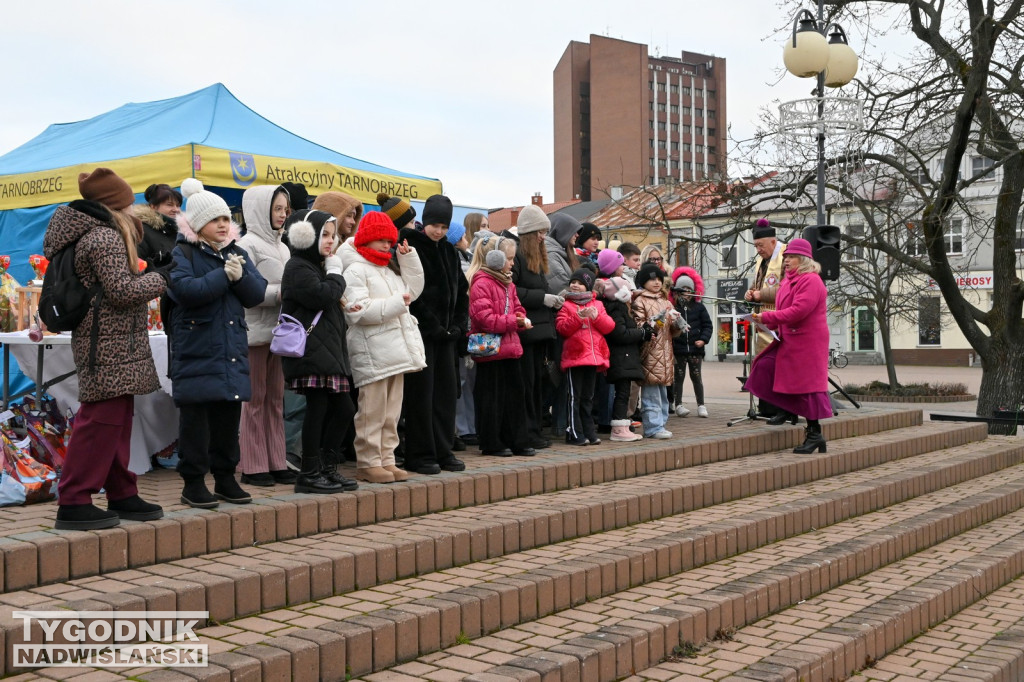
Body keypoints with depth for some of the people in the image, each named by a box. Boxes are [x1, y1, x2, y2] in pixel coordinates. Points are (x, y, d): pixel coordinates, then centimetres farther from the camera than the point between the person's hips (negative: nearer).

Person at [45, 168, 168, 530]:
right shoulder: (104, 238, -16)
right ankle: (73, 503, -4)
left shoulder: (100, 234, 15)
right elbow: (122, 290, -19)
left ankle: (121, 494, 22)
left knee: (118, 420, 14)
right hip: (110, 343, -11)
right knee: (101, 420, -8)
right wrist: (160, 279, -6)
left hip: (113, 345, 11)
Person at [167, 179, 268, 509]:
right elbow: (184, 289, -21)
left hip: (232, 350, 5)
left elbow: (257, 293, 5)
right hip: (195, 350, -5)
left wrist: (240, 276, -14)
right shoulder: (182, 253, -3)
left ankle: (225, 477, 21)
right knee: (195, 416, -2)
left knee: (229, 413, 9)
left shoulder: (237, 252, 14)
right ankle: (193, 482, 7)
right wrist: (223, 275, -17)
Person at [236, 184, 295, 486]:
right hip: (256, 331, -7)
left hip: (279, 330, 7)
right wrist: (279, 293, -20)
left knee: (275, 399, 10)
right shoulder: (248, 244, -7)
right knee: (255, 399, -1)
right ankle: (252, 466, 5)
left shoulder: (280, 246, 16)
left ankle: (276, 463, 15)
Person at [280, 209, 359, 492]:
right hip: (310, 350, -10)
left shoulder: (318, 266, 24)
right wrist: (335, 273, -5)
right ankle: (309, 474, 0)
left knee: (344, 409, 9)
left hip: (328, 351, 10)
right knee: (317, 408, -8)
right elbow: (322, 297, -20)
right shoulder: (298, 268, -8)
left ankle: (327, 468, 17)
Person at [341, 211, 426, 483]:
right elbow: (358, 310, -18)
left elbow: (413, 289, 22)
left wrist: (408, 257, 12)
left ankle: (385, 459, 19)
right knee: (372, 412, -4)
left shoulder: (389, 270, 21)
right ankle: (367, 463, 3)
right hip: (372, 352, -9)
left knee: (391, 412, 12)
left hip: (396, 348, 9)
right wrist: (396, 303, -18)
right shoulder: (355, 270, -7)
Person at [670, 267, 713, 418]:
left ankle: (701, 405, 14)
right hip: (678, 348, -1)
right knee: (679, 377, 6)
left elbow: (707, 325, 5)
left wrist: (703, 339, -7)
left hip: (695, 349, 1)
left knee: (696, 377, 7)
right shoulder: (673, 308, -2)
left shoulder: (699, 307, 4)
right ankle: (678, 405, 11)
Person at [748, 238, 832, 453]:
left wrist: (766, 317, -21)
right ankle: (788, 409, 16)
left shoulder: (811, 281, -15)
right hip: (788, 341, 10)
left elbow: (798, 311, -25)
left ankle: (815, 433, 2)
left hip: (807, 342, -10)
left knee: (807, 384, -6)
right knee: (765, 367, 2)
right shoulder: (788, 281, 15)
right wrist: (770, 324, 1)